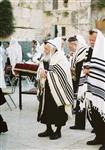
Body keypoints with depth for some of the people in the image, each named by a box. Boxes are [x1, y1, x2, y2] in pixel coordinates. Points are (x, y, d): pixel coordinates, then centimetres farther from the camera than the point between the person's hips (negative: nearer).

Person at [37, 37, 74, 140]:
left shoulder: (60, 58, -13)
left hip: (57, 89, -7)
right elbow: (41, 68, 9)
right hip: (46, 89, 7)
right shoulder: (46, 58, 10)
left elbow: (59, 74, -19)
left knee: (58, 111, 2)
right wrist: (41, 71, -15)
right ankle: (49, 129, 25)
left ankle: (58, 131, 15)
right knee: (46, 109, 11)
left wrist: (46, 74, -16)